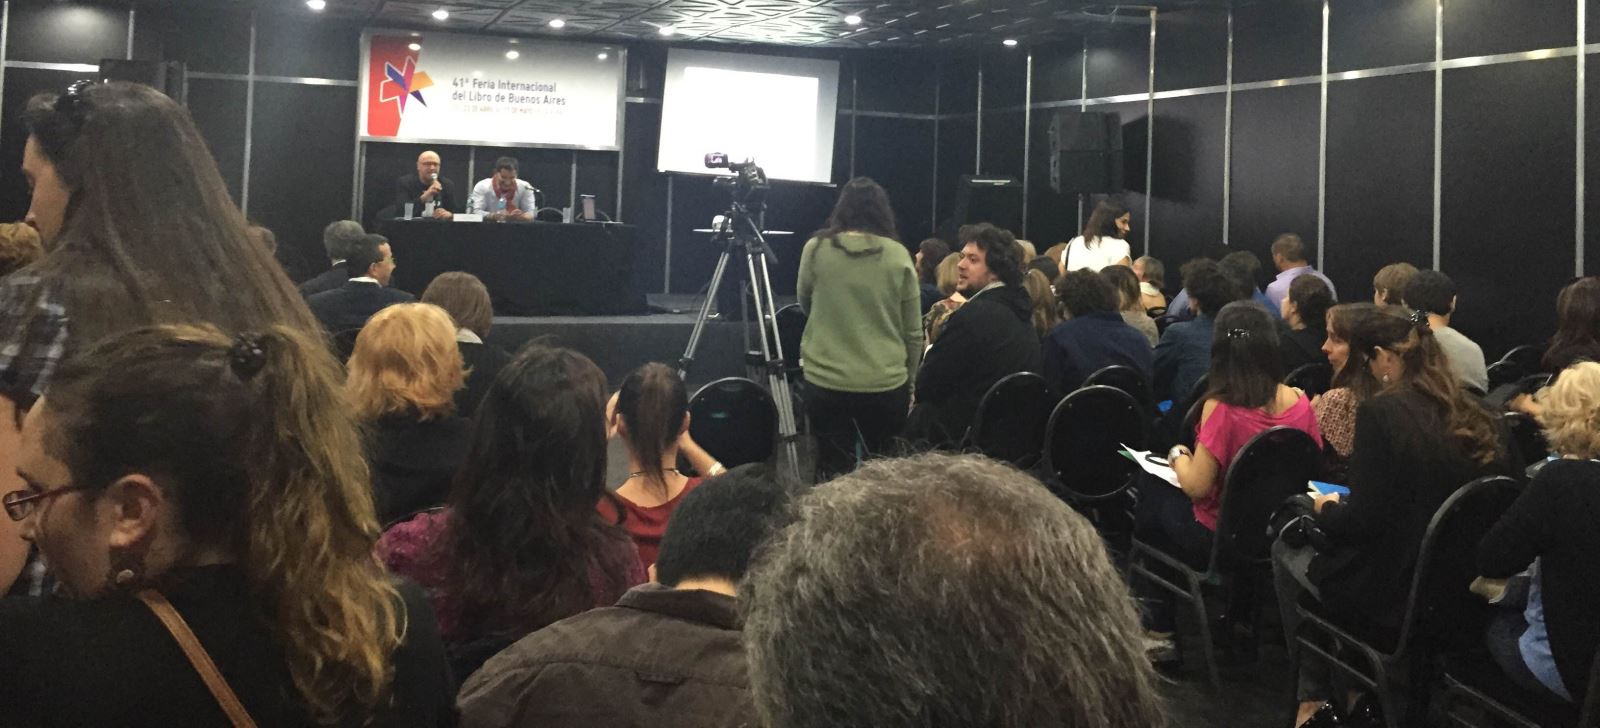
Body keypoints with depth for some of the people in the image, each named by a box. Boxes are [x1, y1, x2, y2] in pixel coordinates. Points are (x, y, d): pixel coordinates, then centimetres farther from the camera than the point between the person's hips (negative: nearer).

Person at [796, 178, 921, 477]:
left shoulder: (816, 249, -2)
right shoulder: (898, 255, 0)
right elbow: (913, 333, 4)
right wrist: (909, 384, 15)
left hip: (826, 381, 0)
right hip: (886, 384, 1)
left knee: (834, 472, 8)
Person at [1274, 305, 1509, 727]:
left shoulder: (1383, 412, -18)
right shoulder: (1475, 418, -1)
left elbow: (1362, 522, -19)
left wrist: (1325, 510, 2)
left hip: (1392, 595, -6)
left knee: (1286, 549, 22)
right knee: (1318, 540, 29)